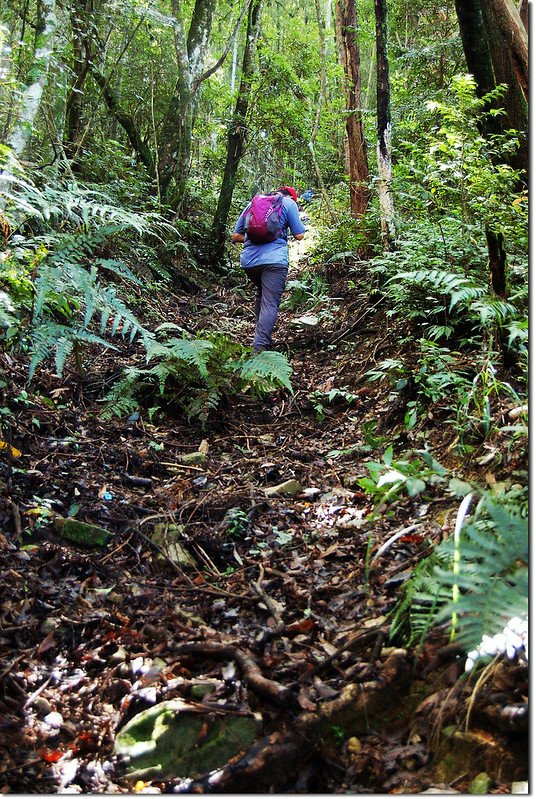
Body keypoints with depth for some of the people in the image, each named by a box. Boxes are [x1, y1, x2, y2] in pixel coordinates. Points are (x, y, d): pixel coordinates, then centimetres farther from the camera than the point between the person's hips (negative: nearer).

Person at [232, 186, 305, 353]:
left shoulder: (252, 203, 21)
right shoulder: (288, 203, 8)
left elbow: (236, 236, 20)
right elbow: (299, 235, 7)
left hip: (248, 260, 5)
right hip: (274, 260, -5)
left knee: (261, 294, 27)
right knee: (270, 304, -9)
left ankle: (263, 337, 29)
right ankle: (259, 349, -21)